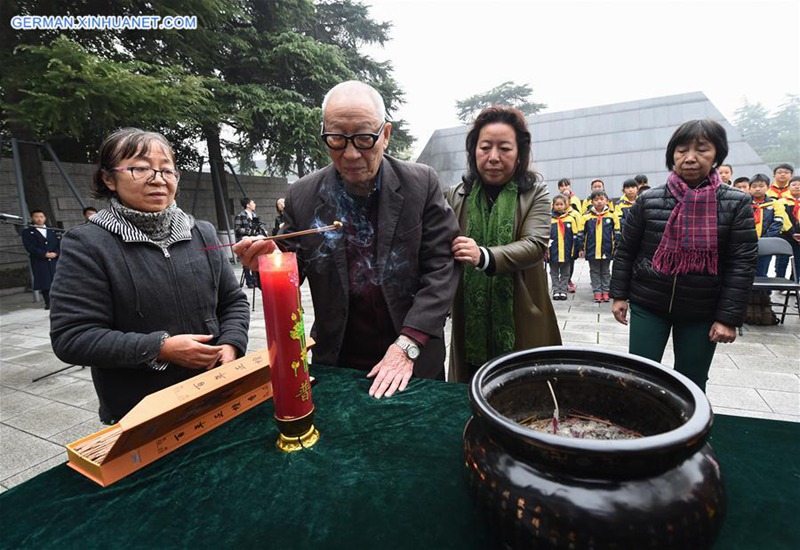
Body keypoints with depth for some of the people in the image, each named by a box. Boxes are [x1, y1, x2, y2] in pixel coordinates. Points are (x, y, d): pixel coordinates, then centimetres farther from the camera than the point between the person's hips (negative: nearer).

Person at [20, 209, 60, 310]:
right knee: (44, 282, -3)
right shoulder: (27, 232, 7)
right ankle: (48, 303, 4)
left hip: (55, 260, 2)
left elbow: (60, 244, 8)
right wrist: (44, 254, -15)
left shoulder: (53, 231, 17)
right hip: (39, 262, -2)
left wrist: (56, 253, -11)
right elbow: (29, 246, -5)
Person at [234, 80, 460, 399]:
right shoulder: (302, 197, -5)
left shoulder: (422, 184, -9)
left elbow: (441, 268, -11)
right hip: (336, 365, 1)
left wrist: (407, 346, -19)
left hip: (414, 363, 0)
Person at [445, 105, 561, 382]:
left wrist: (484, 256, -33)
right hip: (470, 325, 2)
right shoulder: (456, 195, 4)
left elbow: (536, 244, -16)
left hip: (522, 325, -1)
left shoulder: (535, 192, -1)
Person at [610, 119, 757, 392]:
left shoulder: (736, 204, -4)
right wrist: (619, 295, 0)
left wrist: (729, 317, -8)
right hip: (647, 305, 0)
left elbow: (742, 264, -4)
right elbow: (625, 251, 2)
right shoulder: (648, 200, -4)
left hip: (702, 312, 0)